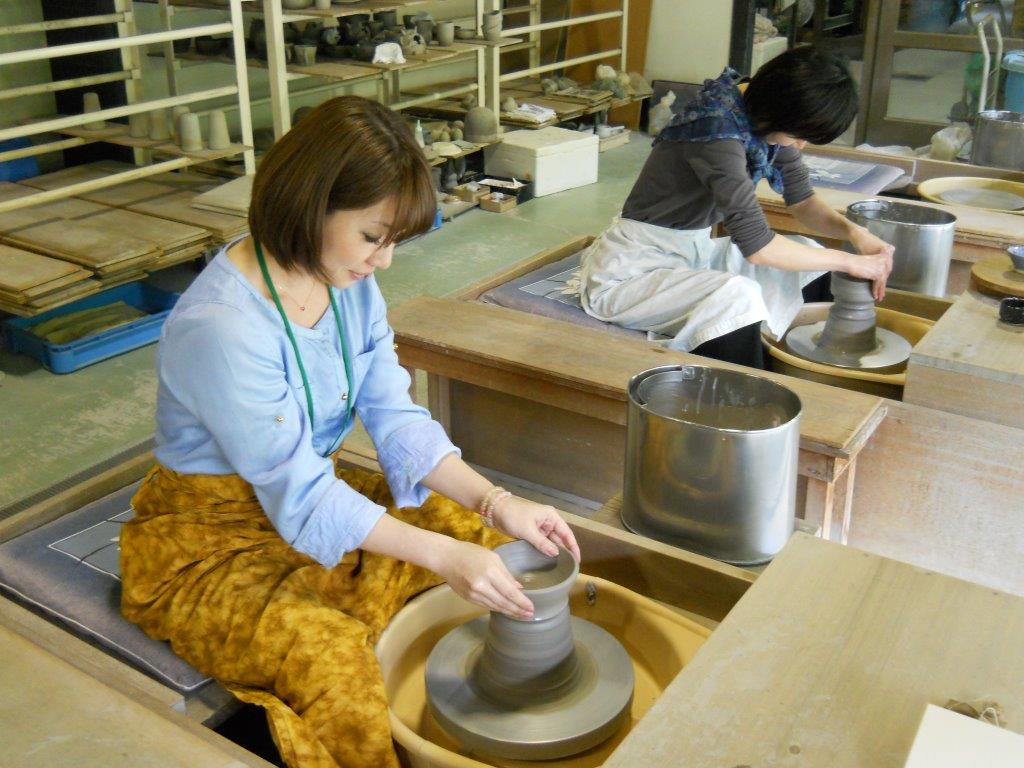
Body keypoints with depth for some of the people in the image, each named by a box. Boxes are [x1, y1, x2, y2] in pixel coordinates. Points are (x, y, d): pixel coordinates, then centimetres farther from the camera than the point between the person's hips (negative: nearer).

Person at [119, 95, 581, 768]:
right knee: (333, 660, -33)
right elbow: (298, 496, -27)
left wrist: (496, 503, -19)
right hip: (209, 542, -7)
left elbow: (398, 420, -6)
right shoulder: (220, 327, -30)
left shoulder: (349, 283, -6)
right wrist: (443, 556, -31)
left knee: (485, 534, -2)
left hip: (314, 493, 8)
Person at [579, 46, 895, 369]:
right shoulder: (718, 129, -27)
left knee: (811, 260, 7)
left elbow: (803, 201, 7)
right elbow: (756, 244, -29)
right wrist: (847, 261, -20)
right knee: (738, 295, -34)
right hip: (630, 271, -9)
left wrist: (853, 231, -11)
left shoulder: (766, 116, -2)